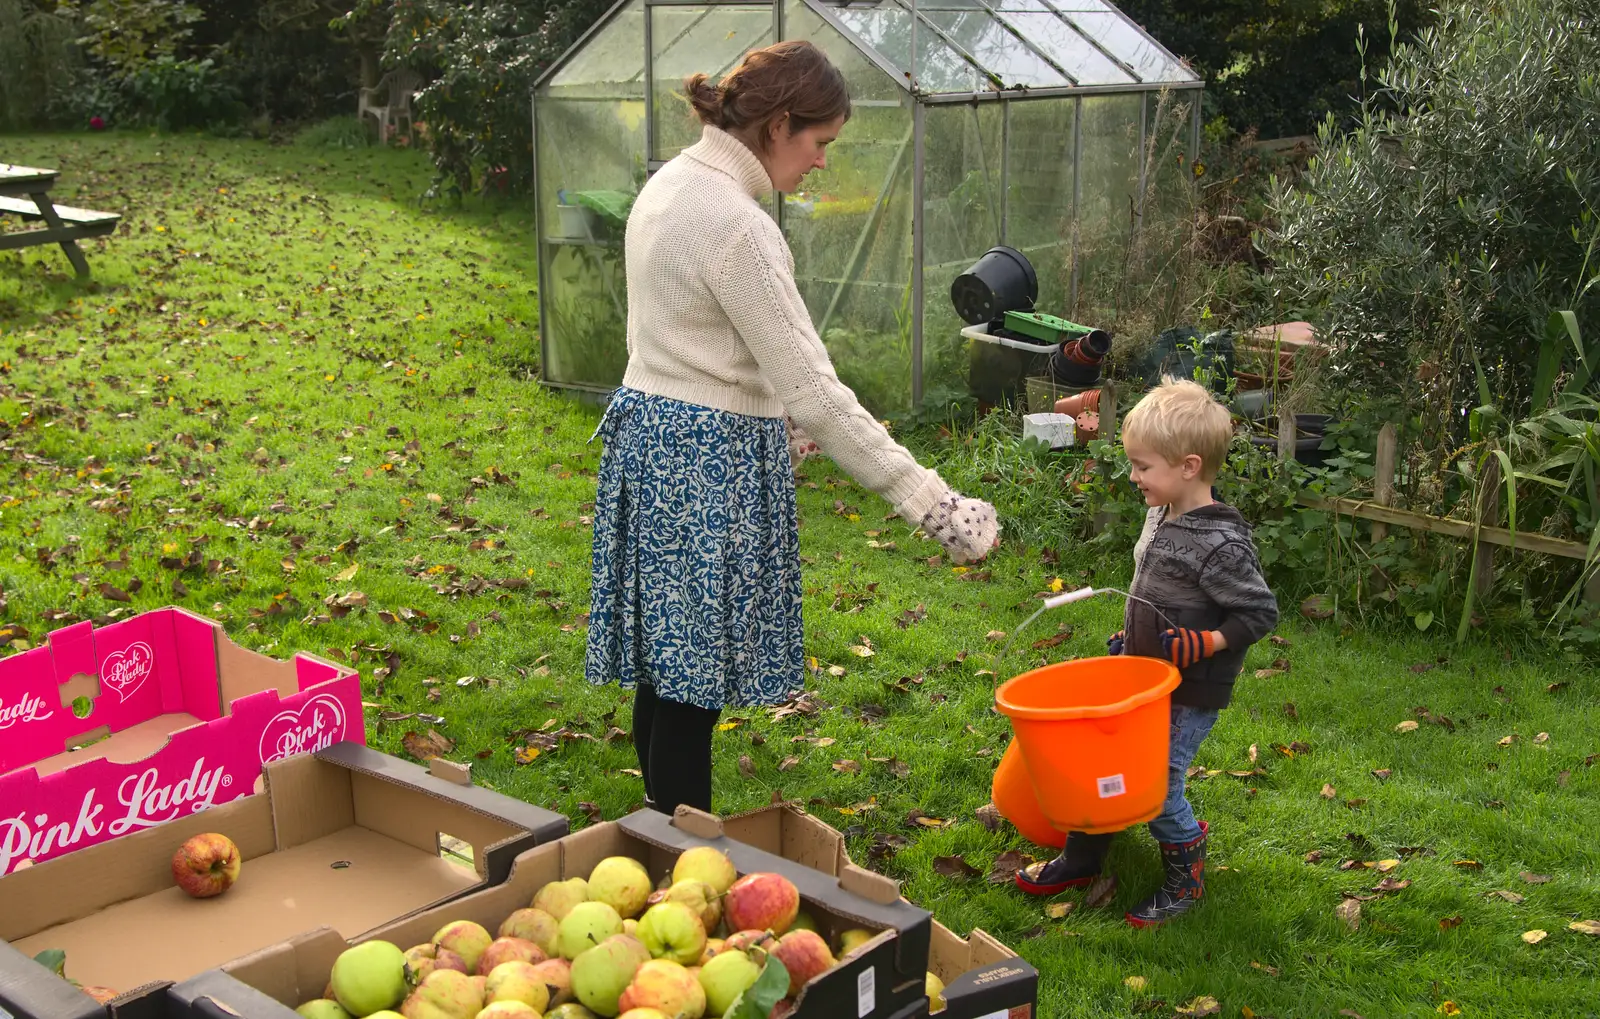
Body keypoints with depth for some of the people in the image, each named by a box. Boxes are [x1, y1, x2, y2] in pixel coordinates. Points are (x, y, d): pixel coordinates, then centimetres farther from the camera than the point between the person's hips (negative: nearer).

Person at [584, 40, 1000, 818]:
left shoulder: (670, 185, 8)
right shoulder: (735, 223, -21)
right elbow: (811, 388, -22)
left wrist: (779, 421, 29)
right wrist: (931, 502, -19)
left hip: (650, 431, 10)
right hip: (709, 459, -10)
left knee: (666, 663, 17)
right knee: (692, 675, 0)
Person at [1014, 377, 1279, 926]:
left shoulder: (1220, 545, -24)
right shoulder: (1161, 515, 3)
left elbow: (1259, 612, -18)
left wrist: (1202, 644, -26)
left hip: (1189, 694, -8)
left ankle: (1185, 878, 20)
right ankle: (1082, 858, 32)